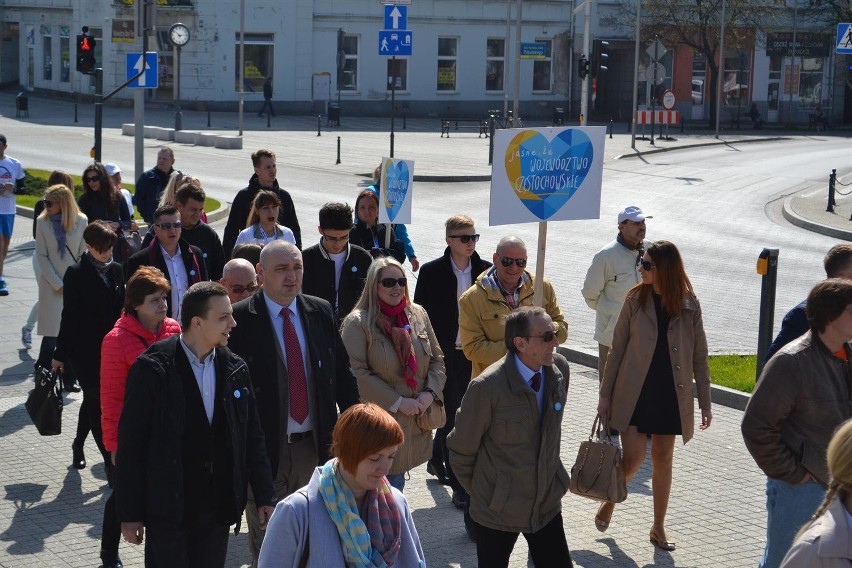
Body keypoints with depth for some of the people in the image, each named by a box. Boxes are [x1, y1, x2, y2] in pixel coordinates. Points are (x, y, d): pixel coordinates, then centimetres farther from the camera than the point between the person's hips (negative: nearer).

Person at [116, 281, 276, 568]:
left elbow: (253, 437, 10)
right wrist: (130, 513, -8)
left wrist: (264, 497, 6)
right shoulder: (152, 369, -11)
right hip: (168, 511, -4)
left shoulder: (235, 369, 4)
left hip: (218, 510, 4)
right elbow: (131, 444, -8)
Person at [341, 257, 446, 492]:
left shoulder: (418, 315, 9)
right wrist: (398, 402, -15)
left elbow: (437, 359, 13)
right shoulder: (358, 323, -8)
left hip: (418, 418, 5)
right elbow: (359, 374, -13)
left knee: (398, 476, 11)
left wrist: (430, 393, -5)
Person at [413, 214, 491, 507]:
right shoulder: (431, 272, -7)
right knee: (453, 416, -2)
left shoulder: (486, 271, 0)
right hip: (445, 356, -3)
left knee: (454, 412, 16)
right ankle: (460, 485, 3)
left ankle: (437, 460, 42)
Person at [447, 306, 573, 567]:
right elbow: (461, 449, -9)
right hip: (498, 507, -4)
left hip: (547, 503, 4)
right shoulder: (487, 387, -22)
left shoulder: (560, 369, -5)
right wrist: (480, 491, 3)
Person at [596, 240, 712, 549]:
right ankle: (609, 502, 24)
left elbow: (699, 356, 2)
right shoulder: (635, 300, -4)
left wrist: (705, 402, 1)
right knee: (632, 458, -5)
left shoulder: (689, 305, -4)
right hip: (635, 394, -1)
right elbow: (617, 349, 1)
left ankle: (658, 528, 23)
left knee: (663, 460, 10)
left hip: (670, 396, 1)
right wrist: (605, 394, 0)